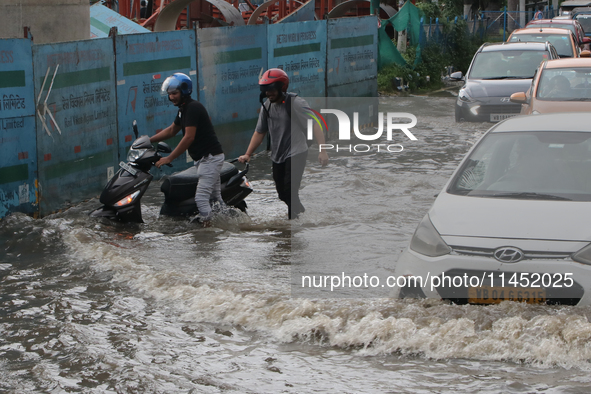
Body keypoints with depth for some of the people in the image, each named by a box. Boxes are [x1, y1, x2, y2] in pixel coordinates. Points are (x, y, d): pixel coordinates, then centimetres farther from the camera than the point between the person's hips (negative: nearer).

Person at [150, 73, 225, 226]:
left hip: (210, 157, -11)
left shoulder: (193, 107, -18)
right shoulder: (184, 108, 14)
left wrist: (169, 158, -22)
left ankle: (207, 224, -17)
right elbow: (172, 130, 26)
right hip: (203, 158, 11)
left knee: (201, 197, -17)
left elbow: (189, 137, -24)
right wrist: (148, 140, 18)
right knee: (215, 197, 13)